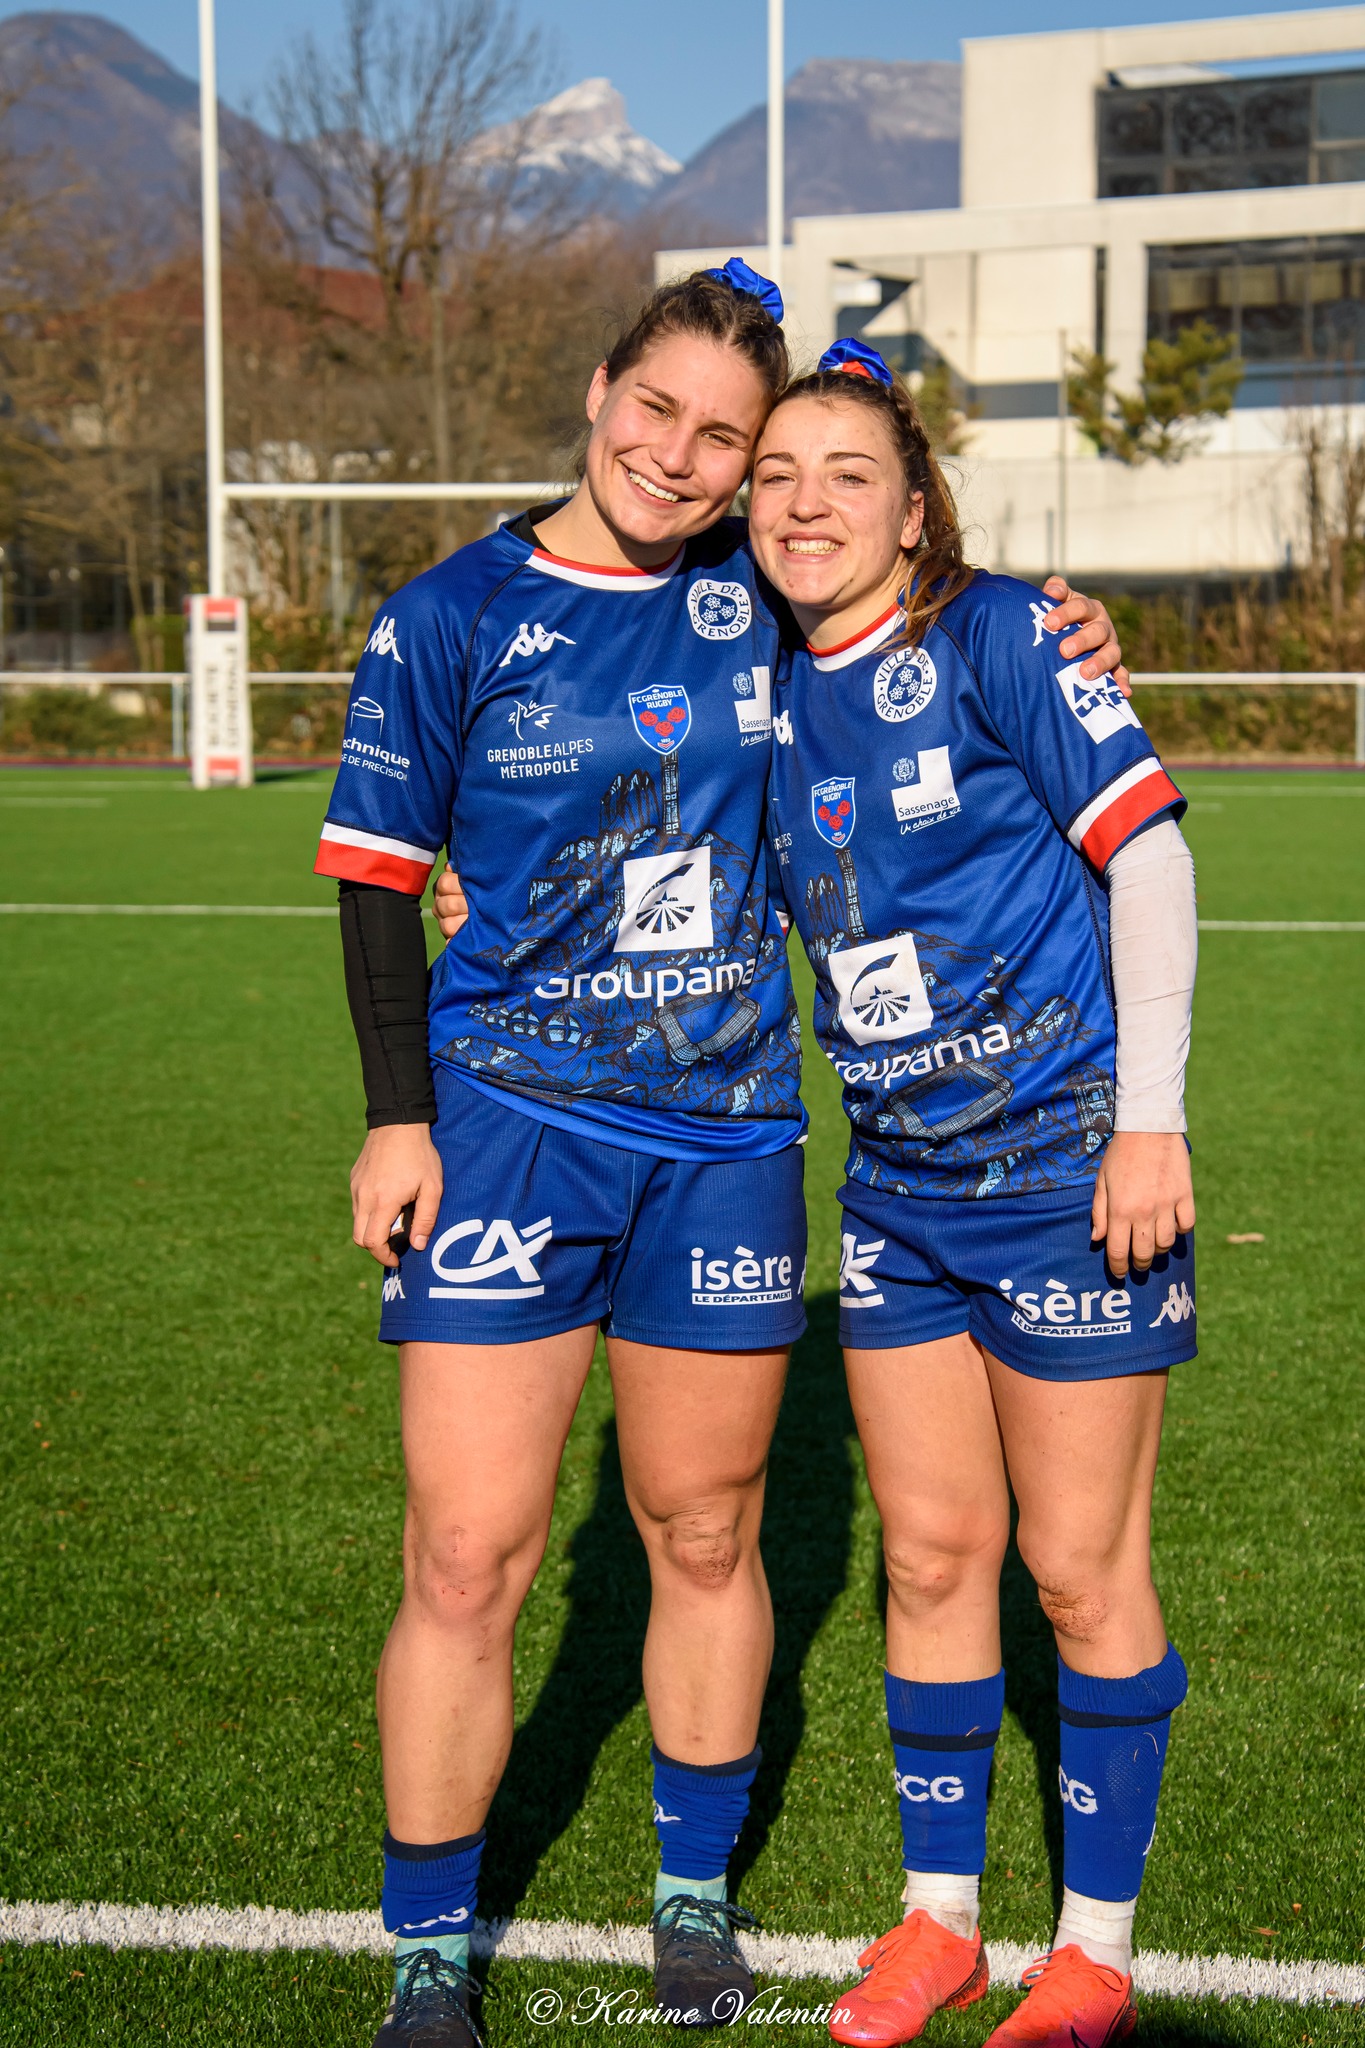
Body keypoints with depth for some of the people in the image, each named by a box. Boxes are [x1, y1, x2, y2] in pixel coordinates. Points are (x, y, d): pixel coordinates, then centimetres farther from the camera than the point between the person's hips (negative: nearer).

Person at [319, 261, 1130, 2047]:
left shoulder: (760, 595, 3)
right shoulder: (452, 617, -3)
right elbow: (376, 878, 0)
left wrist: (1048, 640, 1)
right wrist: (397, 1115, -6)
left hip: (726, 1132, 3)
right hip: (507, 1118, -2)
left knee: (706, 1537, 14)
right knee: (466, 1558, -4)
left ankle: (696, 1896, 33)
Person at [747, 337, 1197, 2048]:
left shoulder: (992, 636, -12)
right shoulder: (773, 695, 6)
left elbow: (1147, 847, -13)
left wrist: (1152, 1120, -16)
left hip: (1066, 1161, -5)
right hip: (898, 1182, 6)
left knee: (1081, 1569, 4)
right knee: (931, 1553, 12)